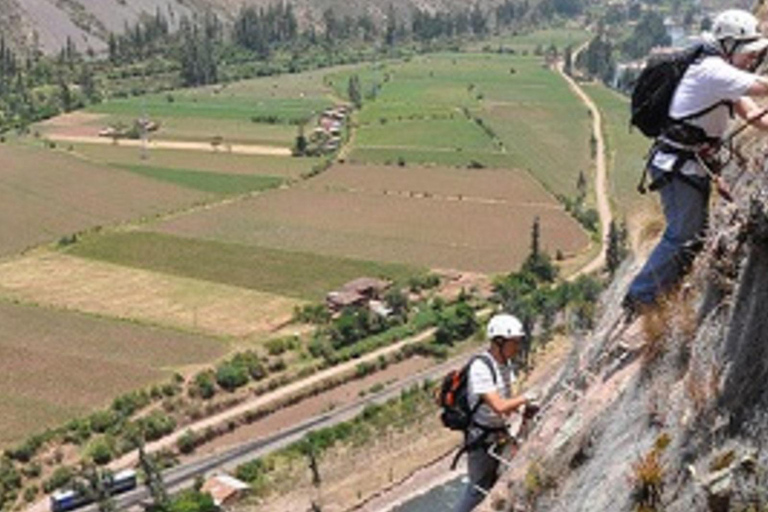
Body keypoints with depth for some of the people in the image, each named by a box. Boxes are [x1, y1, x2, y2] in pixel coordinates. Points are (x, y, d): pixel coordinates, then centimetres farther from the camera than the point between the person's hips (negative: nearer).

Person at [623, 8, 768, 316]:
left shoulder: (723, 74, 13)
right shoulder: (712, 71, -19)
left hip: (694, 164, 10)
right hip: (679, 166, -10)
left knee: (695, 235, 14)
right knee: (683, 238, -9)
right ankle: (639, 299, 0)